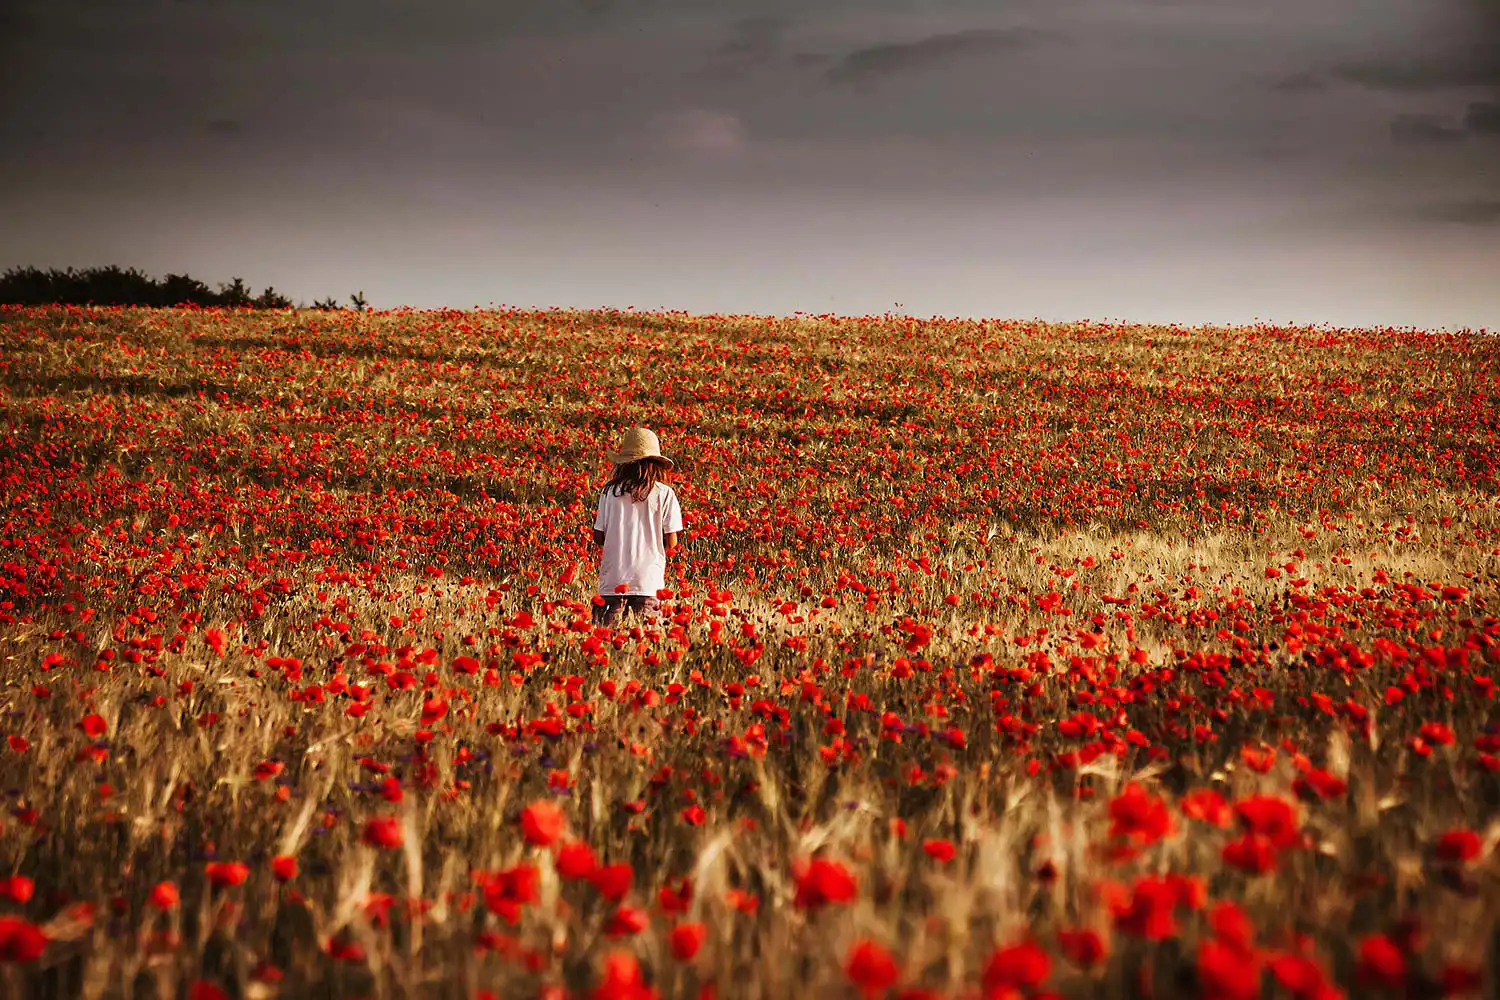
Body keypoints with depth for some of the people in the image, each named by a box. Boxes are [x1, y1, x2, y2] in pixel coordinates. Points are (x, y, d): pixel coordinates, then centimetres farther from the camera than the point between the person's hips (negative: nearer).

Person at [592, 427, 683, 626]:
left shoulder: (610, 491, 2)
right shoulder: (664, 494, -1)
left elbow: (599, 538, 4)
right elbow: (671, 542, 0)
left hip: (612, 580, 1)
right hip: (648, 580, -1)